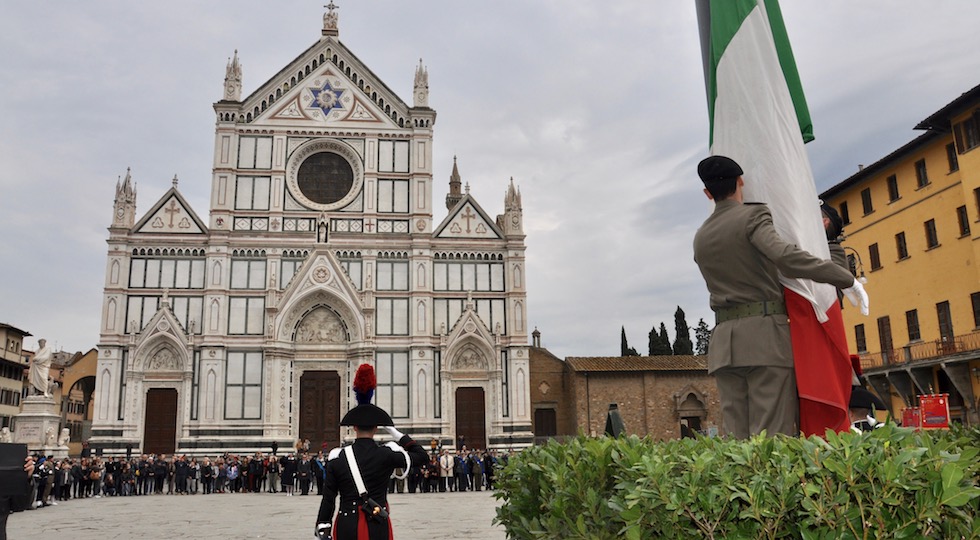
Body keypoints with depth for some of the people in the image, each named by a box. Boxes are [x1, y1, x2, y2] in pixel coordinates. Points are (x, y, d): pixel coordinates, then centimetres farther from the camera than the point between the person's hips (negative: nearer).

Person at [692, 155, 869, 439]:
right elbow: (784, 255, -19)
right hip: (765, 335, -5)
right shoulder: (753, 216, -1)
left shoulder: (700, 238, 18)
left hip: (724, 342, 5)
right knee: (774, 438, -5)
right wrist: (845, 279, -14)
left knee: (737, 440, 3)